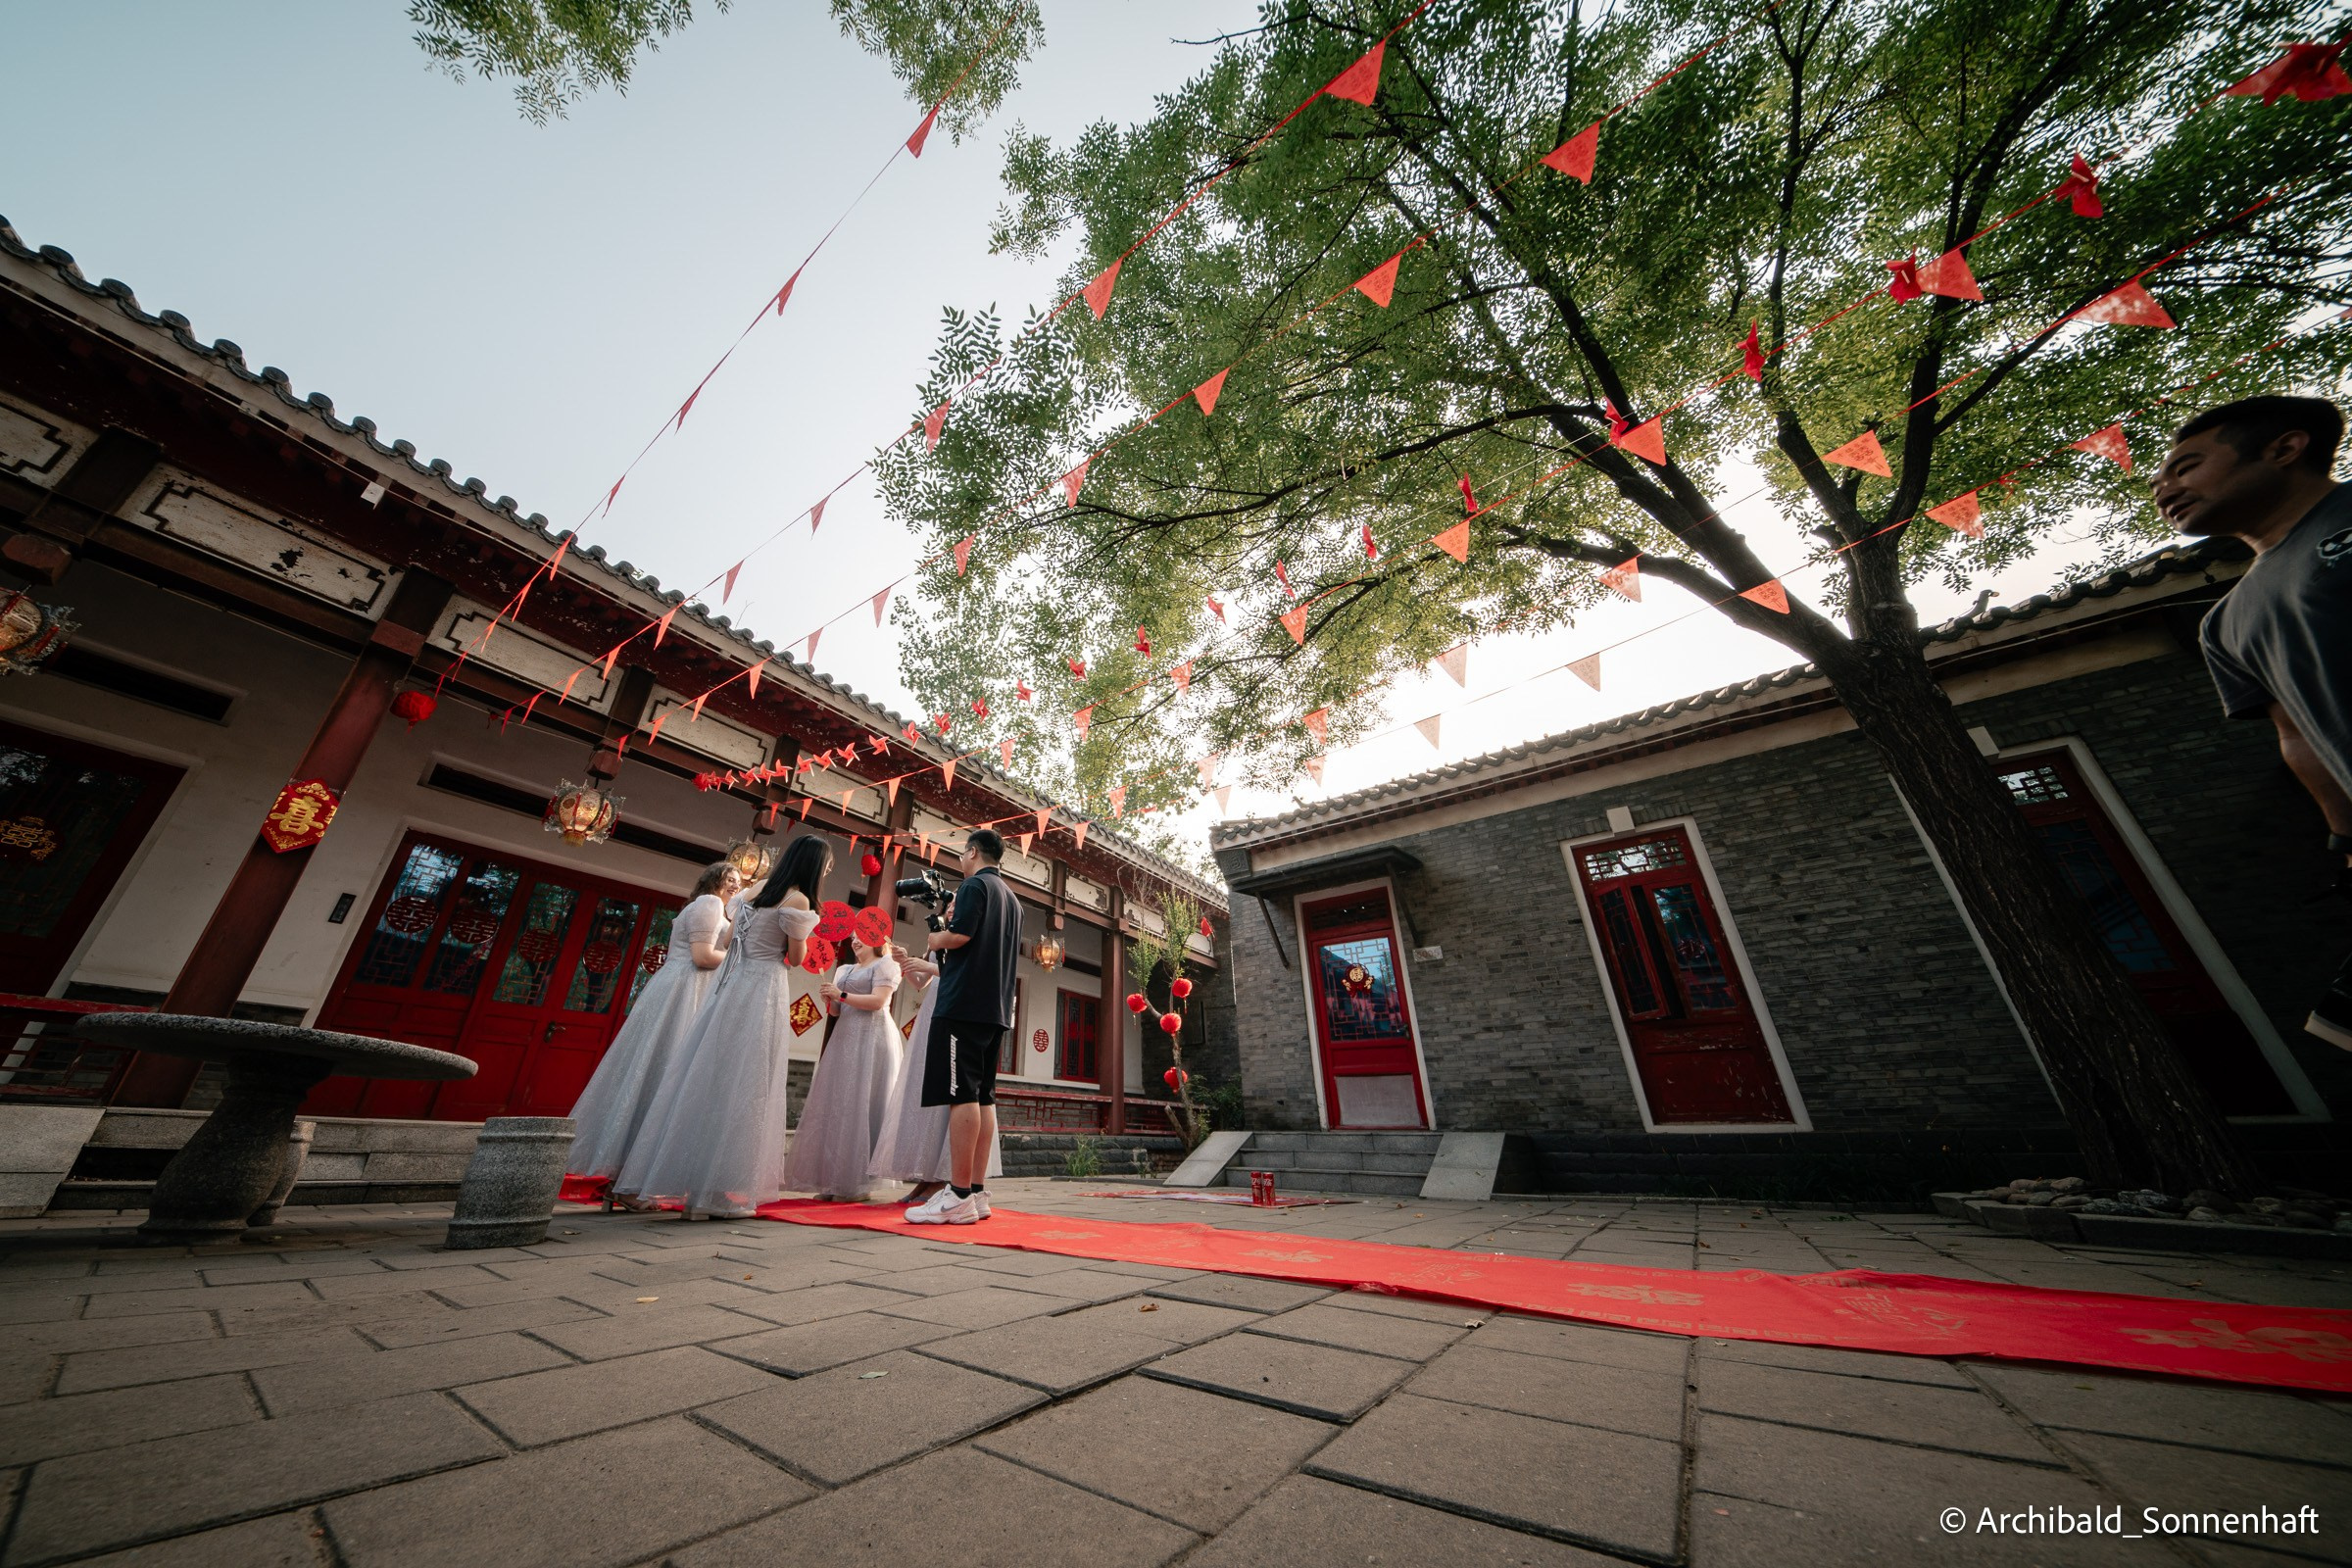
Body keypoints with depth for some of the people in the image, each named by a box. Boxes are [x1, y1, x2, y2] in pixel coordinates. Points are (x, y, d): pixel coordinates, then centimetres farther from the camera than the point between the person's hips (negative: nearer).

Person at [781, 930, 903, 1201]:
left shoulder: (885, 964, 1)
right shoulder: (844, 970, 22)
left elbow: (878, 1001, -11)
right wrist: (830, 1000, 0)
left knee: (860, 1106, -9)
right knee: (835, 1105, 2)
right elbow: (836, 1011, 20)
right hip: (844, 1039, 7)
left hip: (871, 1039, -7)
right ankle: (834, 1181, 7)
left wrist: (842, 995, -10)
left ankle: (859, 1183, -4)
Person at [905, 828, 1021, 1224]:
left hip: (965, 1003, -9)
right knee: (983, 1096, 8)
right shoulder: (1012, 898, 21)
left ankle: (959, 1196, -6)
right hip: (996, 1009, 9)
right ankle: (976, 1192, 11)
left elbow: (960, 935, -19)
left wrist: (937, 939, 2)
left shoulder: (975, 884, -5)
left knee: (961, 1093, -8)